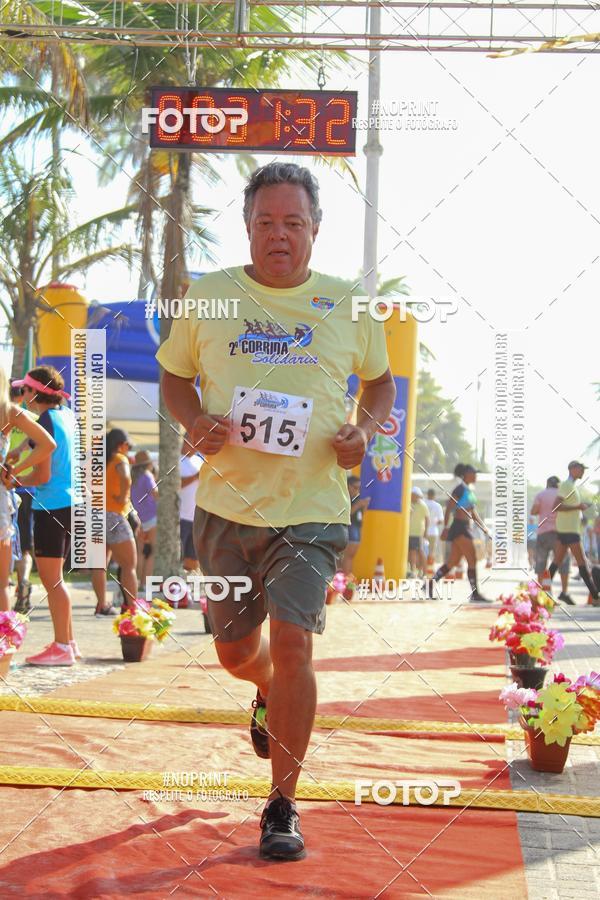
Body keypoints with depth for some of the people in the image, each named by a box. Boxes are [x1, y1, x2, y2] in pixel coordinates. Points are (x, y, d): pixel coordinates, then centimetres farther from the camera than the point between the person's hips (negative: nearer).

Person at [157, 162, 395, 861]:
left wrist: (363, 431, -4)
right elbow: (174, 376, 13)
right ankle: (269, 696, 50)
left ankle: (282, 805, 1)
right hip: (226, 506, 2)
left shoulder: (348, 305, 3)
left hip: (311, 508, -2)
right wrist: (195, 421, -8)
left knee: (291, 643, -13)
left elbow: (380, 381, 17)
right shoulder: (208, 297, 3)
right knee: (234, 651, 11)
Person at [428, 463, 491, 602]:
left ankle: (430, 584, 15)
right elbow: (449, 508, -16)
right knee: (472, 560, -10)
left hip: (466, 528, 9)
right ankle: (475, 594, -8)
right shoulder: (460, 489, -10)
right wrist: (446, 527, -22)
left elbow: (473, 512, 25)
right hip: (459, 527, -9)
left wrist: (483, 527, 20)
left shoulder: (470, 490, 18)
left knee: (453, 562, 10)